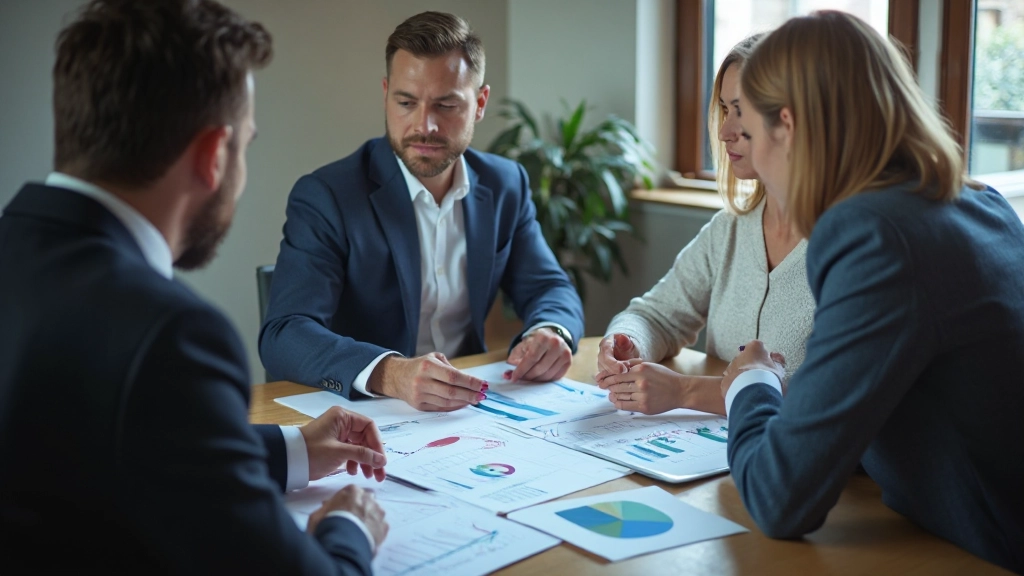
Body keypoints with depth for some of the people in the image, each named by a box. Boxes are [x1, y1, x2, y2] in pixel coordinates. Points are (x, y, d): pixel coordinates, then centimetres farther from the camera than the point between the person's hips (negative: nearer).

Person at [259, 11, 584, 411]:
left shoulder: (506, 186, 3)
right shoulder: (324, 198, -12)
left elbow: (549, 288, 7)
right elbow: (282, 336, -22)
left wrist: (552, 334, -18)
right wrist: (390, 374, -40)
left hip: (469, 413, 3)